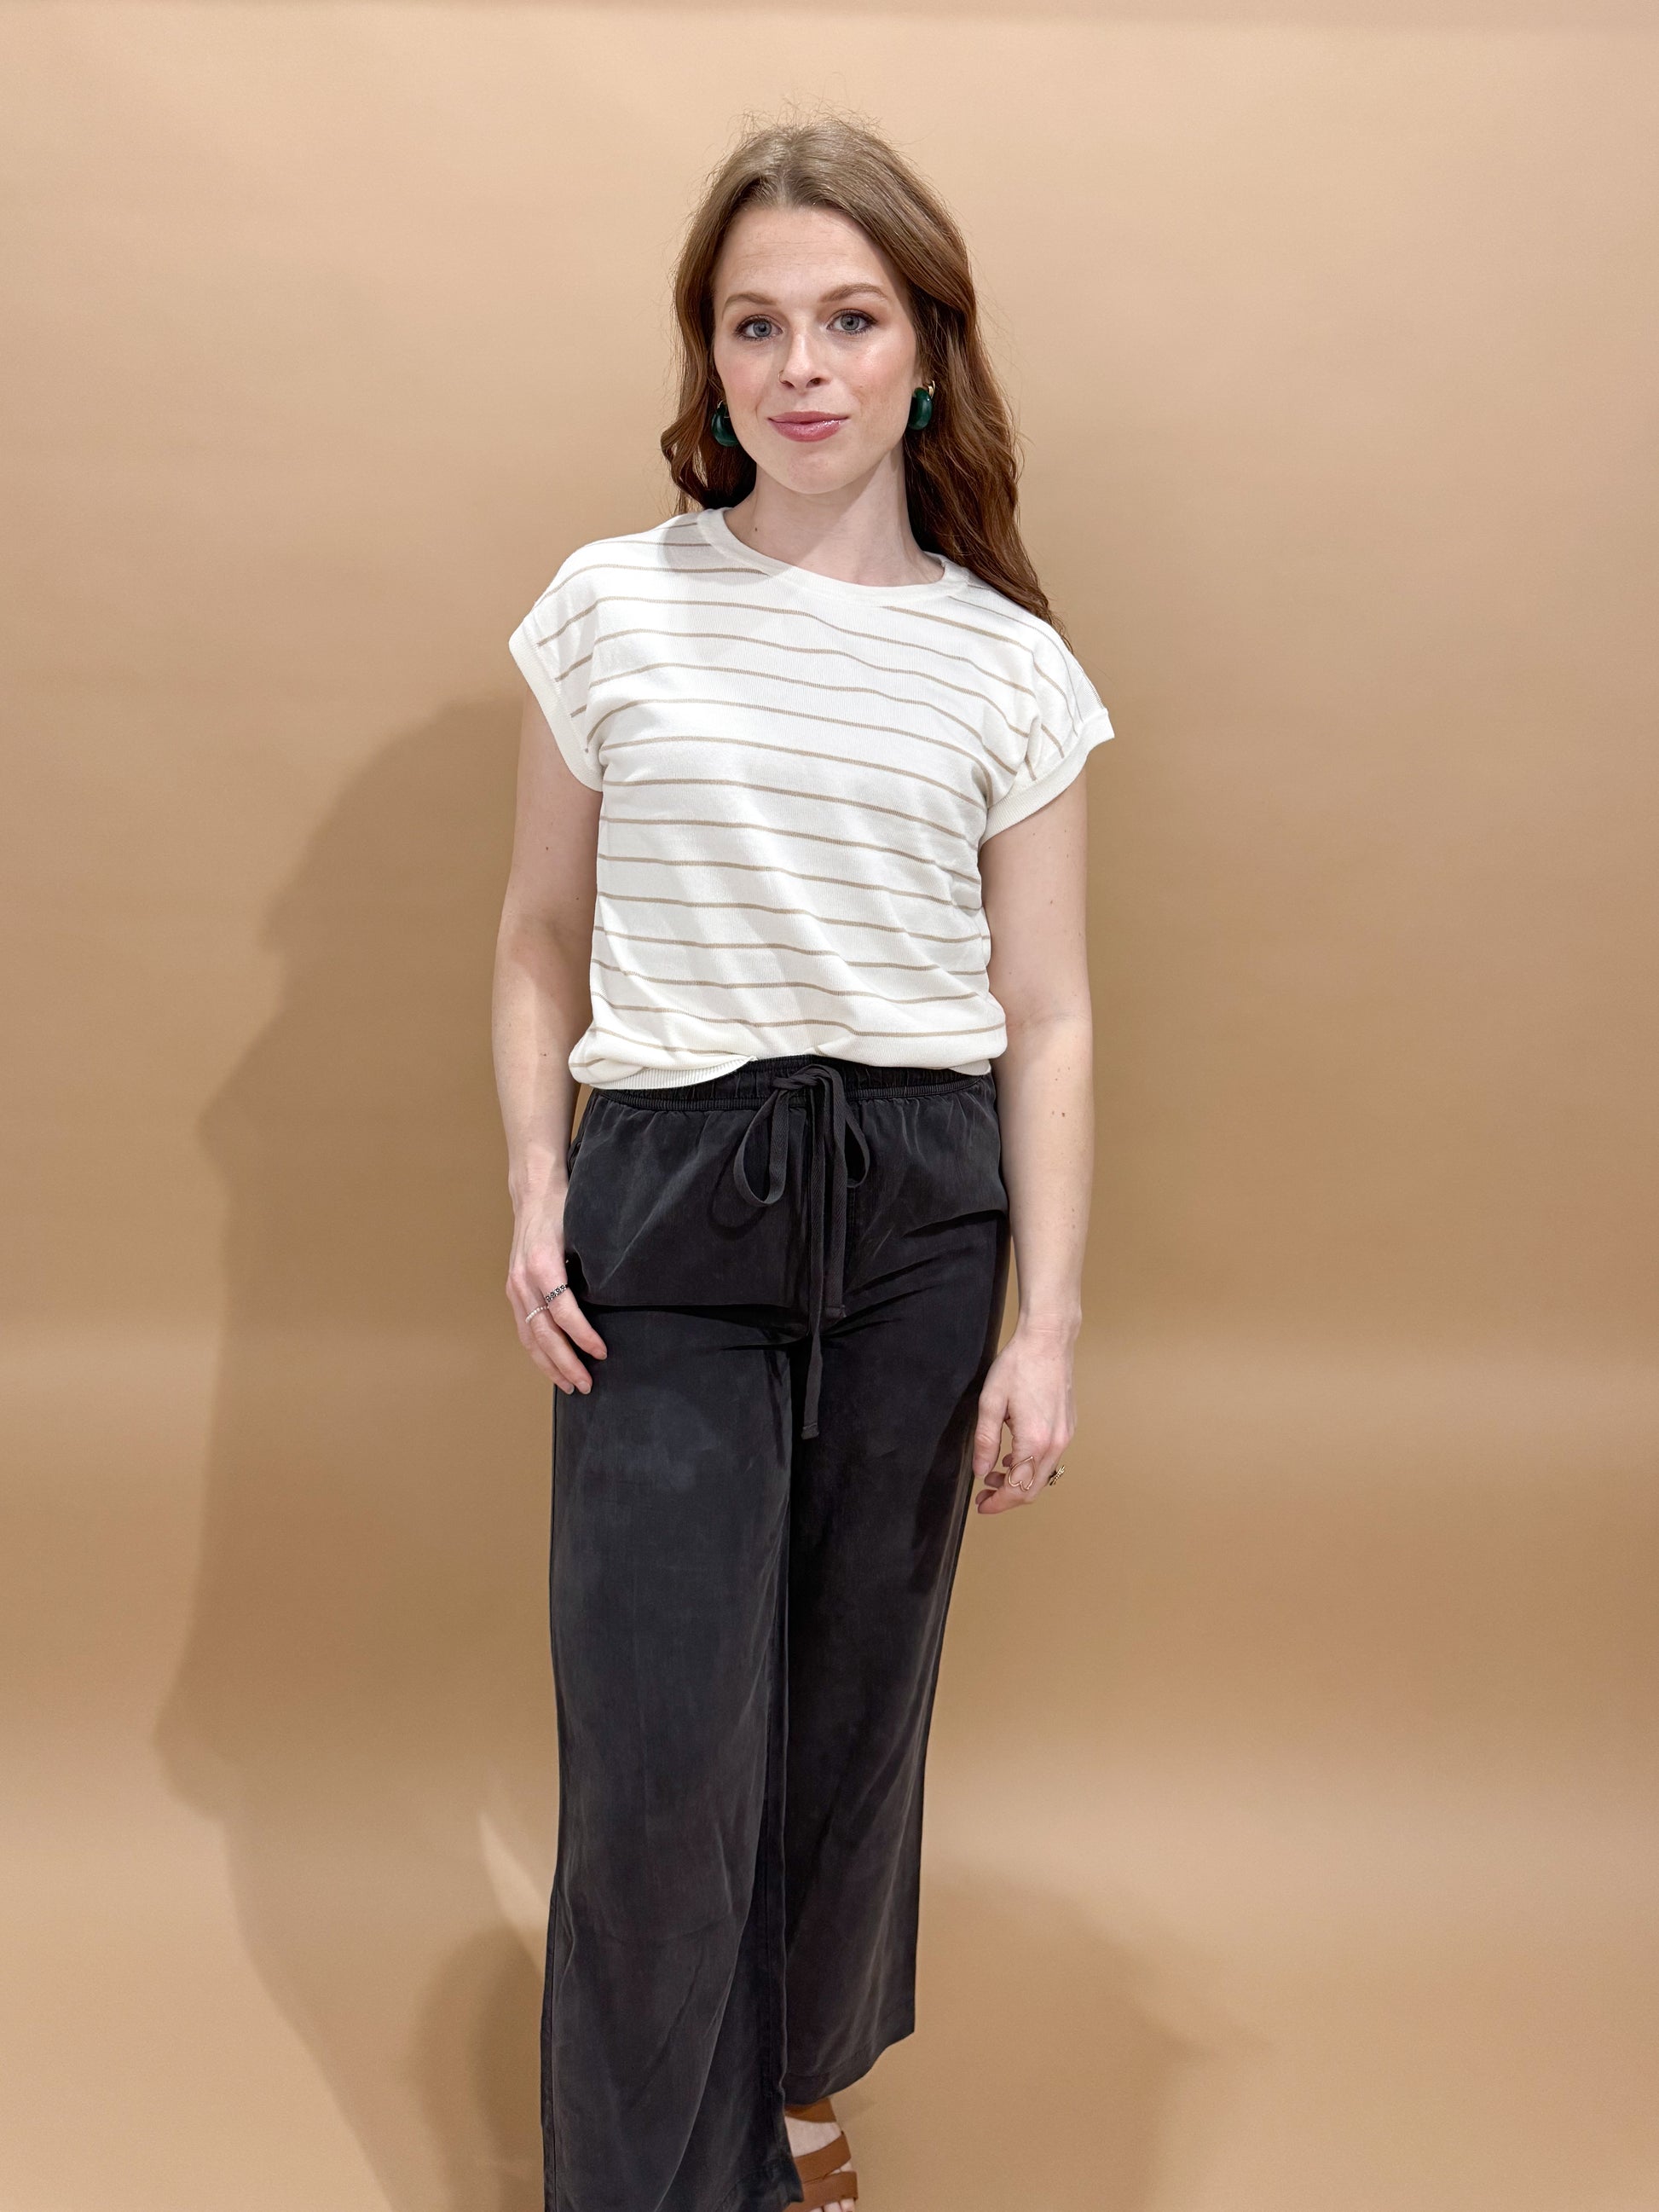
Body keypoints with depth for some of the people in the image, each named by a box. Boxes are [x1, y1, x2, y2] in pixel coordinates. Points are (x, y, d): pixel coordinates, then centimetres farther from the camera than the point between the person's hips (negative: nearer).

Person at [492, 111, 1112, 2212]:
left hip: (916, 1211, 1)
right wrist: (534, 1205, -1)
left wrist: (1046, 1326, -1)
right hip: (666, 1195, -1)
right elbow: (540, 942, 8)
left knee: (855, 1689, 13)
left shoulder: (1012, 666, 2)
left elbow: (1047, 1020, 2)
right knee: (658, 1736, 0)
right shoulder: (612, 607, 2)